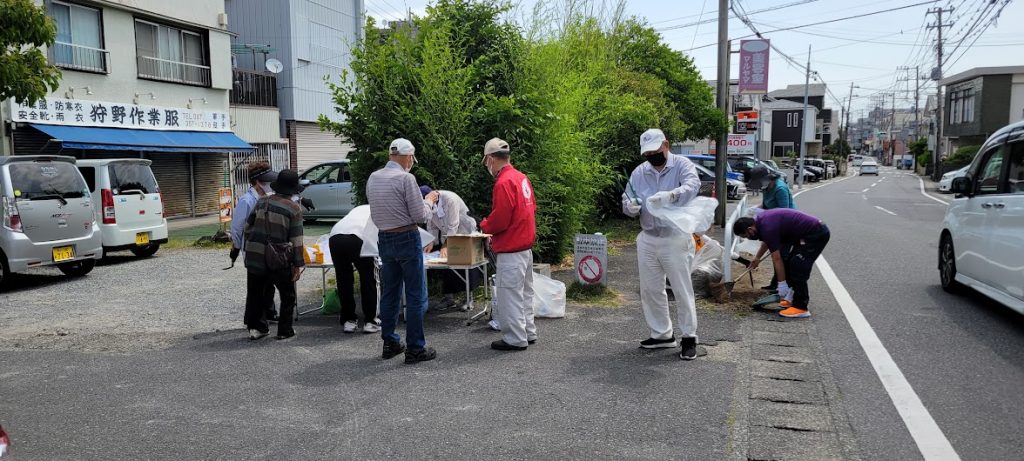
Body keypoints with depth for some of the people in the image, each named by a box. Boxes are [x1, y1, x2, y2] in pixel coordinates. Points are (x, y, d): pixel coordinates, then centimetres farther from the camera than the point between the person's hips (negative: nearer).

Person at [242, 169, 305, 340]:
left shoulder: (261, 201, 5)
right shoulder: (294, 208, -8)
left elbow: (247, 226, 10)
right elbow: (296, 239, -9)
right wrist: (298, 264, -5)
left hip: (254, 255, 4)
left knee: (255, 293, 18)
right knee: (287, 295, 13)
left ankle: (255, 327, 21)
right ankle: (285, 330, 14)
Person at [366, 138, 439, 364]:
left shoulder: (373, 178, 6)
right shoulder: (406, 178, -15)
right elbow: (420, 216, -13)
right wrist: (429, 200, 6)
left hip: (384, 239, 7)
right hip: (407, 239, -7)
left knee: (389, 293, 15)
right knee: (416, 295, 1)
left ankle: (390, 343, 23)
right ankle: (415, 349, 5)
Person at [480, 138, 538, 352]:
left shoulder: (503, 183, -19)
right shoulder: (522, 178, 10)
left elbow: (499, 220, -22)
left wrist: (483, 225, -2)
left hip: (510, 250, -10)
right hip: (526, 245, 10)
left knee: (509, 294, 0)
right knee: (524, 292, 18)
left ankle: (515, 339, 7)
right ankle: (528, 333, 28)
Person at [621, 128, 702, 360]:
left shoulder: (681, 165, -7)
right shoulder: (639, 172, 7)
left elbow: (693, 185, -27)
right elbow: (626, 199, 9)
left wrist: (671, 195, -46)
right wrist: (630, 207, -16)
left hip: (676, 239, -5)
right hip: (647, 239, 5)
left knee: (683, 290, 1)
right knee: (650, 290, 11)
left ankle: (689, 337, 13)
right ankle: (662, 334, 26)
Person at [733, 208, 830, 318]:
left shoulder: (767, 227, -21)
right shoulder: (761, 219, 7)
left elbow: (777, 259, -17)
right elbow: (767, 240, 30)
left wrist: (782, 284, -11)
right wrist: (757, 257, 40)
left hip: (817, 234, -10)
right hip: (812, 232, 10)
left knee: (797, 267, -11)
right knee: (790, 264, 14)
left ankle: (800, 308, -7)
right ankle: (796, 297, 23)